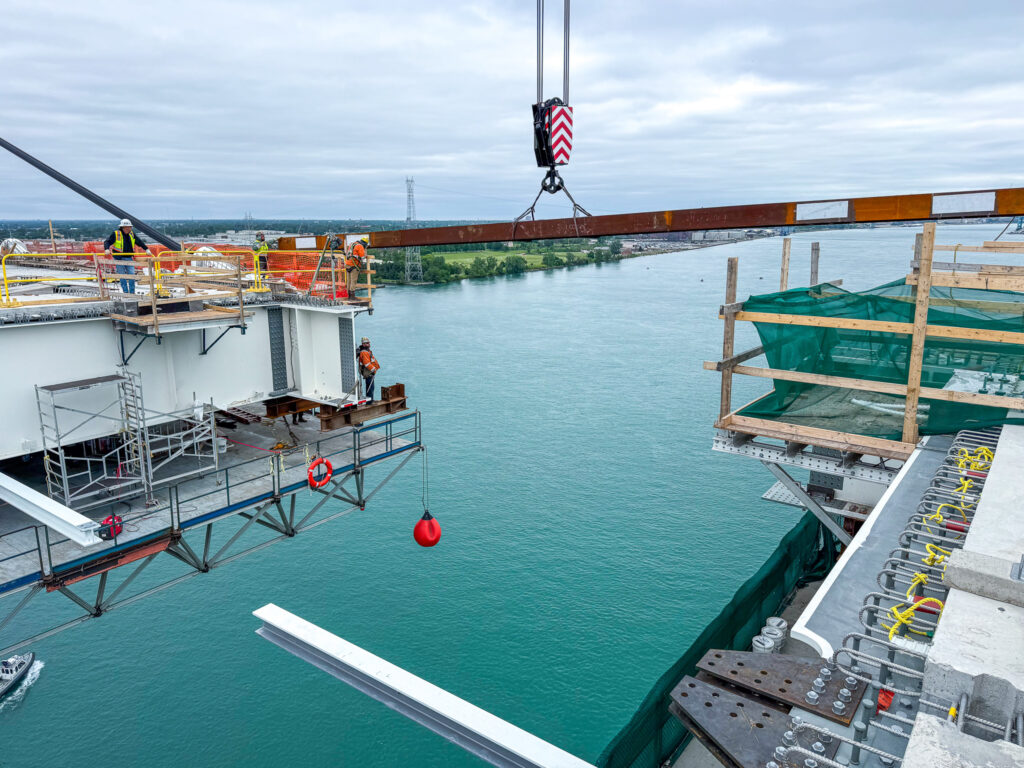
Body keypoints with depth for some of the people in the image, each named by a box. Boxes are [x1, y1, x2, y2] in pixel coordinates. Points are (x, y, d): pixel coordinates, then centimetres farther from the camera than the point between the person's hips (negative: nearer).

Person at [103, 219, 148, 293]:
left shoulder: (132, 234, 6)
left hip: (129, 257, 4)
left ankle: (132, 292, 3)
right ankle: (126, 292, 6)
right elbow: (107, 242, -7)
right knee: (122, 276, 1)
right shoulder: (116, 234, -7)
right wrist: (107, 249, -24)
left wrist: (146, 249, 9)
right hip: (119, 258, -4)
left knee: (132, 274, -2)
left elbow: (139, 242, 16)